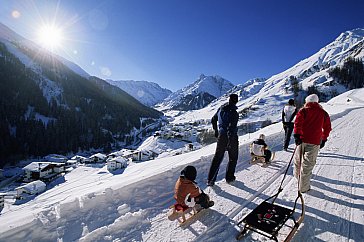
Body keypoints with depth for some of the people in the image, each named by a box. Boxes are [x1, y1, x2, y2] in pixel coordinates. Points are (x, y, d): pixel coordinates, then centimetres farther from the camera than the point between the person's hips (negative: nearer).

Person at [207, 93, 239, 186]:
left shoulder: (221, 109, 1)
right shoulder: (234, 113, -19)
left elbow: (213, 120, 12)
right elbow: (231, 129, -25)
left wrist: (216, 131, 25)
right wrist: (230, 143, -21)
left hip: (221, 136, 5)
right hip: (231, 137, -5)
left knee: (217, 157, 12)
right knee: (233, 158, 17)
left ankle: (210, 180, 12)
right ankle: (229, 178, 27)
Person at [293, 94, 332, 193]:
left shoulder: (303, 111, 2)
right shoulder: (323, 113, 10)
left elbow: (298, 122, -14)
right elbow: (327, 128, 15)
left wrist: (296, 135, -16)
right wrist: (324, 139, 24)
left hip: (302, 139, 0)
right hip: (314, 142, 1)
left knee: (298, 159, 21)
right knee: (307, 164, 4)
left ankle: (297, 175, 42)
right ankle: (303, 187, 9)